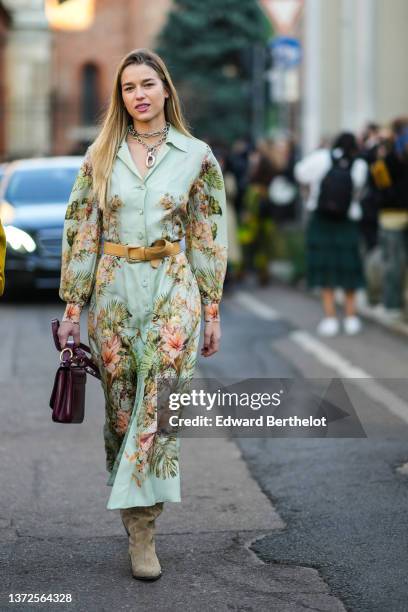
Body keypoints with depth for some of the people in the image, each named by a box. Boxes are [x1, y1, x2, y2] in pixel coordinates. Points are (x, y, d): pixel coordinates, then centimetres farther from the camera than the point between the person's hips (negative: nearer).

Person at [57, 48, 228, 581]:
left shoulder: (198, 156, 2)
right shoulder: (102, 154, 4)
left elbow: (209, 239, 5)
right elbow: (80, 230, 4)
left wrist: (212, 309, 3)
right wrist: (73, 305, 1)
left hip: (173, 288, -2)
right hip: (113, 290, 2)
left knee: (159, 403, -14)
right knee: (120, 405, 6)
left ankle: (142, 527, -12)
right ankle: (136, 515, 20)